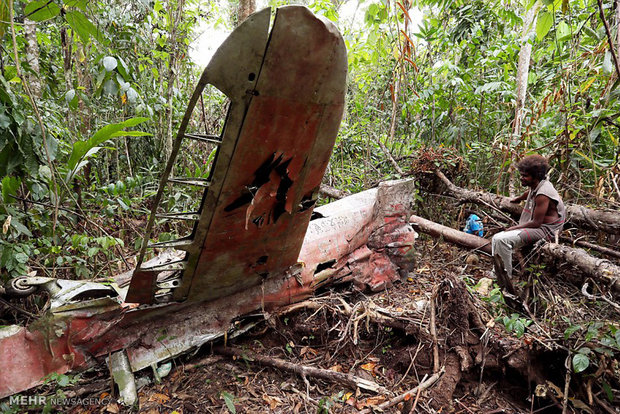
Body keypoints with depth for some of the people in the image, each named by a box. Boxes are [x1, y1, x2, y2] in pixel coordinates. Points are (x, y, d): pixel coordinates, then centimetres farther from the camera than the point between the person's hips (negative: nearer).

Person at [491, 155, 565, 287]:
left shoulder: (542, 195, -24)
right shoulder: (536, 185, 5)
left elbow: (536, 223, -24)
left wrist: (514, 228, -13)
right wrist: (518, 199, 51)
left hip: (544, 230, -10)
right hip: (534, 226, 10)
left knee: (502, 240, -27)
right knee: (496, 239, 2)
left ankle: (506, 278, -16)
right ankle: (497, 276, 5)